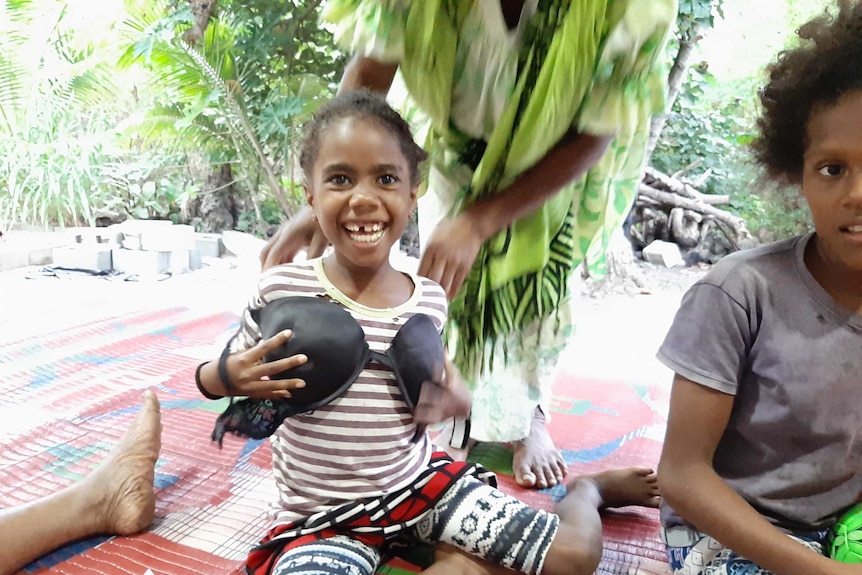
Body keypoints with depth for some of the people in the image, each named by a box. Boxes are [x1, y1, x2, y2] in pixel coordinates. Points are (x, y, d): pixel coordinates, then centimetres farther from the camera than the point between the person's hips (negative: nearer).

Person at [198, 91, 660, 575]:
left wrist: (449, 397, -11)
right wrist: (230, 378, -23)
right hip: (324, 516, -1)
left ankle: (585, 489, 32)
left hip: (422, 482, 2)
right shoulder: (282, 289, -15)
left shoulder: (430, 299, -7)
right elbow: (228, 372, -1)